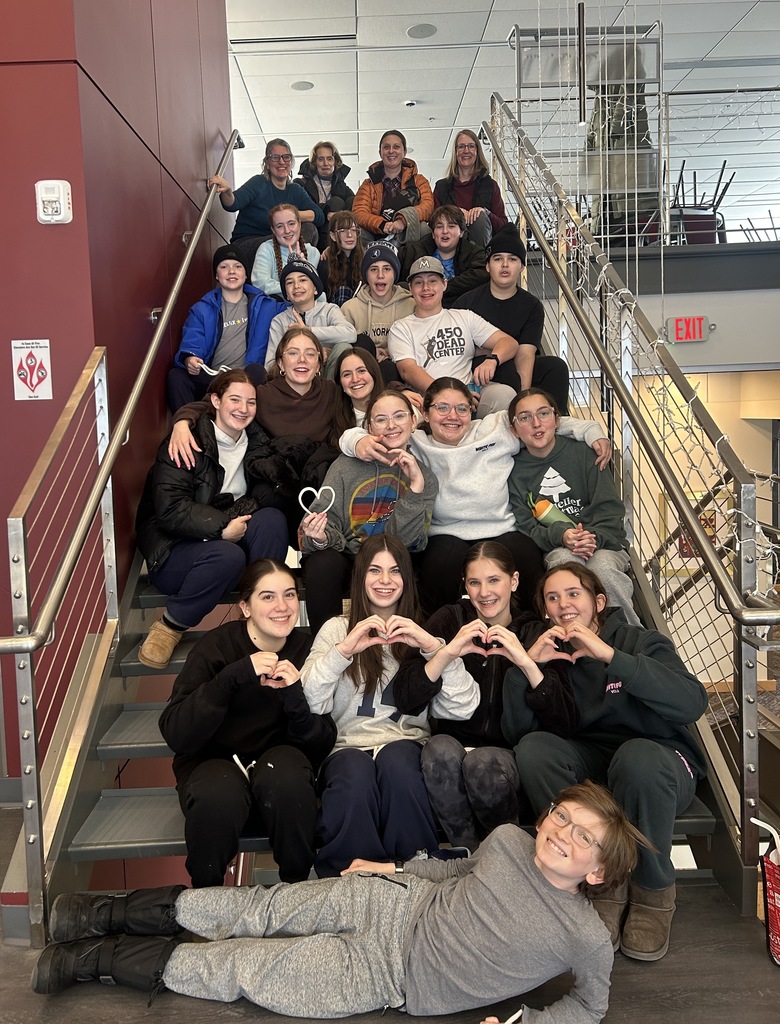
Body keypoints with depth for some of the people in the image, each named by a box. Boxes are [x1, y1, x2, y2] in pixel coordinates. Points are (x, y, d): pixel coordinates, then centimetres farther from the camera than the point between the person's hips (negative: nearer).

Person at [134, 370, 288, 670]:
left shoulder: (255, 440, 6)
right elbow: (169, 510, -21)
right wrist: (221, 527, -28)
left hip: (230, 535, 5)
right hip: (173, 546, -5)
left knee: (272, 519, -23)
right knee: (226, 556, -36)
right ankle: (170, 626, -13)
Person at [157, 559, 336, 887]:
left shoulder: (307, 650, -5)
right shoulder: (217, 646, -12)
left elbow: (322, 746, -7)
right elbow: (174, 734, -23)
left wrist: (295, 698, -27)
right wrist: (232, 677, -34)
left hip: (279, 760, 2)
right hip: (213, 761, -1)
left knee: (286, 776, -33)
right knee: (218, 798, -35)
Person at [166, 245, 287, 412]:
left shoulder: (263, 305, 18)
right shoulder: (202, 309, 15)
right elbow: (191, 343, 1)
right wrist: (189, 360, -23)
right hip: (210, 379, 1)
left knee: (256, 371, -35)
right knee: (176, 376, -28)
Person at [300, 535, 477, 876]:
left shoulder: (421, 633, 15)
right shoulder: (337, 629, 12)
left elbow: (463, 708, -2)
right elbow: (309, 703, -6)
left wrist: (433, 646, -13)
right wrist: (344, 650, -17)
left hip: (406, 742, 1)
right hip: (347, 745, -1)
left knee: (396, 761, -33)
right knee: (356, 774, -35)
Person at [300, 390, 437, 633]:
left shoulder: (424, 477, 4)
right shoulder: (348, 465, 0)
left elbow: (404, 539, -9)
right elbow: (327, 520, -4)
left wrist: (416, 485, -17)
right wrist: (320, 538, -27)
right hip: (344, 556, 0)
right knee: (324, 564, -33)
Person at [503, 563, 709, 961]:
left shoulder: (642, 642, -3)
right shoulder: (551, 655, 6)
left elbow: (692, 703, -23)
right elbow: (517, 731, -4)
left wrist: (611, 656, -29)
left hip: (658, 767, -3)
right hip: (591, 767, 3)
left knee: (636, 756, -37)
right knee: (532, 748, -25)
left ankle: (654, 892, -13)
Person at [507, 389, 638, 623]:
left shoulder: (582, 452, 4)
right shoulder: (514, 471, 6)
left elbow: (610, 508, -1)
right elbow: (525, 528, -1)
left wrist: (593, 537, -22)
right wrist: (561, 536, -21)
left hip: (604, 543, 0)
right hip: (554, 549, 0)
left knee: (602, 568, -33)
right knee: (564, 559, -35)